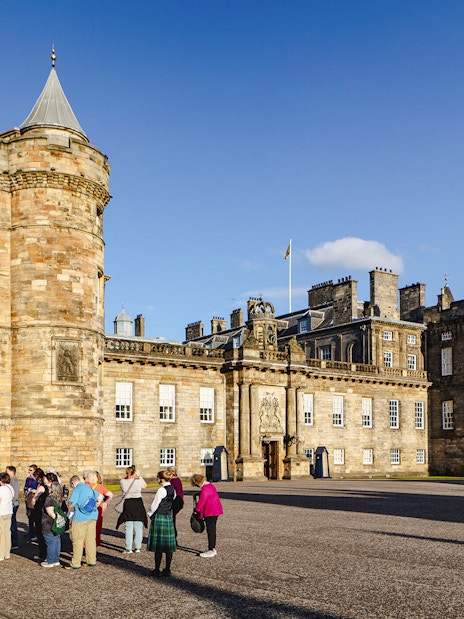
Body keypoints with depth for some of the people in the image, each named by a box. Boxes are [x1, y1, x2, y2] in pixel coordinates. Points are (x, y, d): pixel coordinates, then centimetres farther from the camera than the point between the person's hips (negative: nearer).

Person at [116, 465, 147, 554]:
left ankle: (128, 549, 5)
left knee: (128, 527, 5)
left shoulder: (122, 482, -8)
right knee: (138, 527, 9)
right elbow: (145, 485, 14)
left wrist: (129, 477, 13)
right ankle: (138, 547, 13)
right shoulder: (138, 481, -7)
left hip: (128, 504, 0)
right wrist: (139, 476, 14)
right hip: (138, 504, 0)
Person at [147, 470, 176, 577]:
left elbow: (154, 505, -12)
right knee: (168, 544, 9)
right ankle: (167, 570, 14)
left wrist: (150, 513, 6)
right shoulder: (173, 490, 8)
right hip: (169, 517, 7)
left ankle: (157, 570, 5)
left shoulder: (162, 490, -15)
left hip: (159, 518, -7)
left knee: (158, 545, 0)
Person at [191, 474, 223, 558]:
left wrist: (197, 510, -4)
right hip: (216, 511, 10)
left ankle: (211, 551, 0)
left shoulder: (205, 489, -20)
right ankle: (213, 549, 23)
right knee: (212, 530, 16)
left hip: (210, 513, -10)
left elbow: (201, 502, -20)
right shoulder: (210, 485, 12)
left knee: (210, 530, -4)